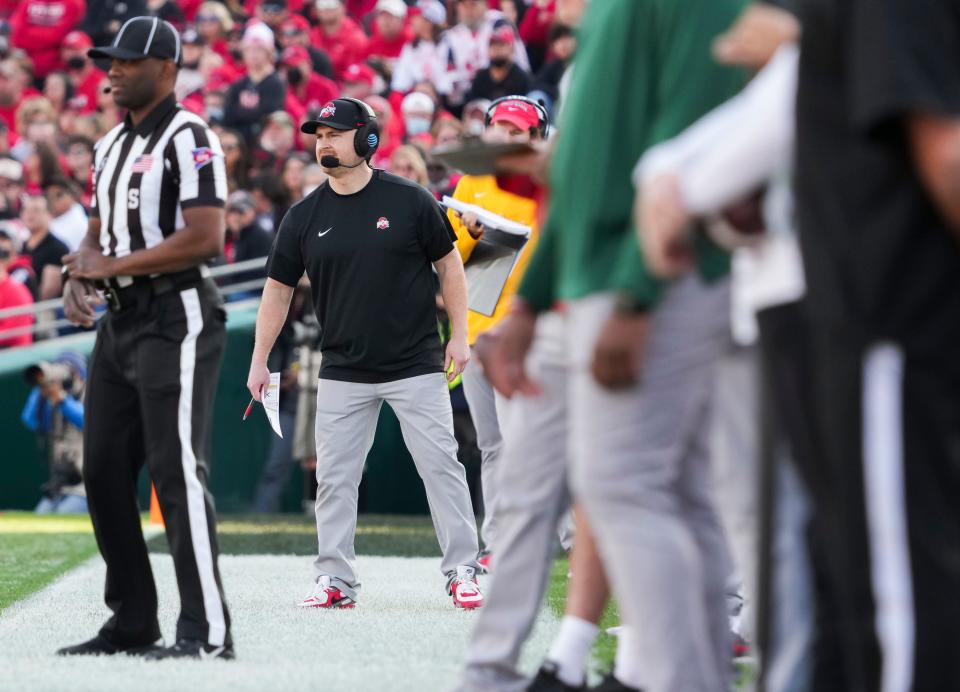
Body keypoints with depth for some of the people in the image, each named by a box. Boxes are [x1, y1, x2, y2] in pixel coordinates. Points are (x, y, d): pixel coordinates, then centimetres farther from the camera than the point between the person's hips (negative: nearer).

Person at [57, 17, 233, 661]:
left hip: (175, 322, -9)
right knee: (104, 470, 9)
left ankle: (208, 631, -10)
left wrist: (114, 266, -16)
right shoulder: (112, 145, 17)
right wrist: (80, 277, 0)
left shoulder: (189, 139, -11)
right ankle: (133, 624, 18)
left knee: (177, 470, -12)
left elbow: (205, 239, -20)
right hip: (119, 321, 9)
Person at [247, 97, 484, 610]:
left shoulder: (409, 201, -3)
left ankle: (462, 573, 1)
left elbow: (448, 263, 4)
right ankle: (335, 580, 8)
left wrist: (460, 336, -2)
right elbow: (278, 288, 8)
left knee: (441, 466, -4)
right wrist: (259, 361, 4)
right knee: (334, 477, 1)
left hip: (416, 366, -3)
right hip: (343, 372, 3)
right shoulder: (305, 216, 3)